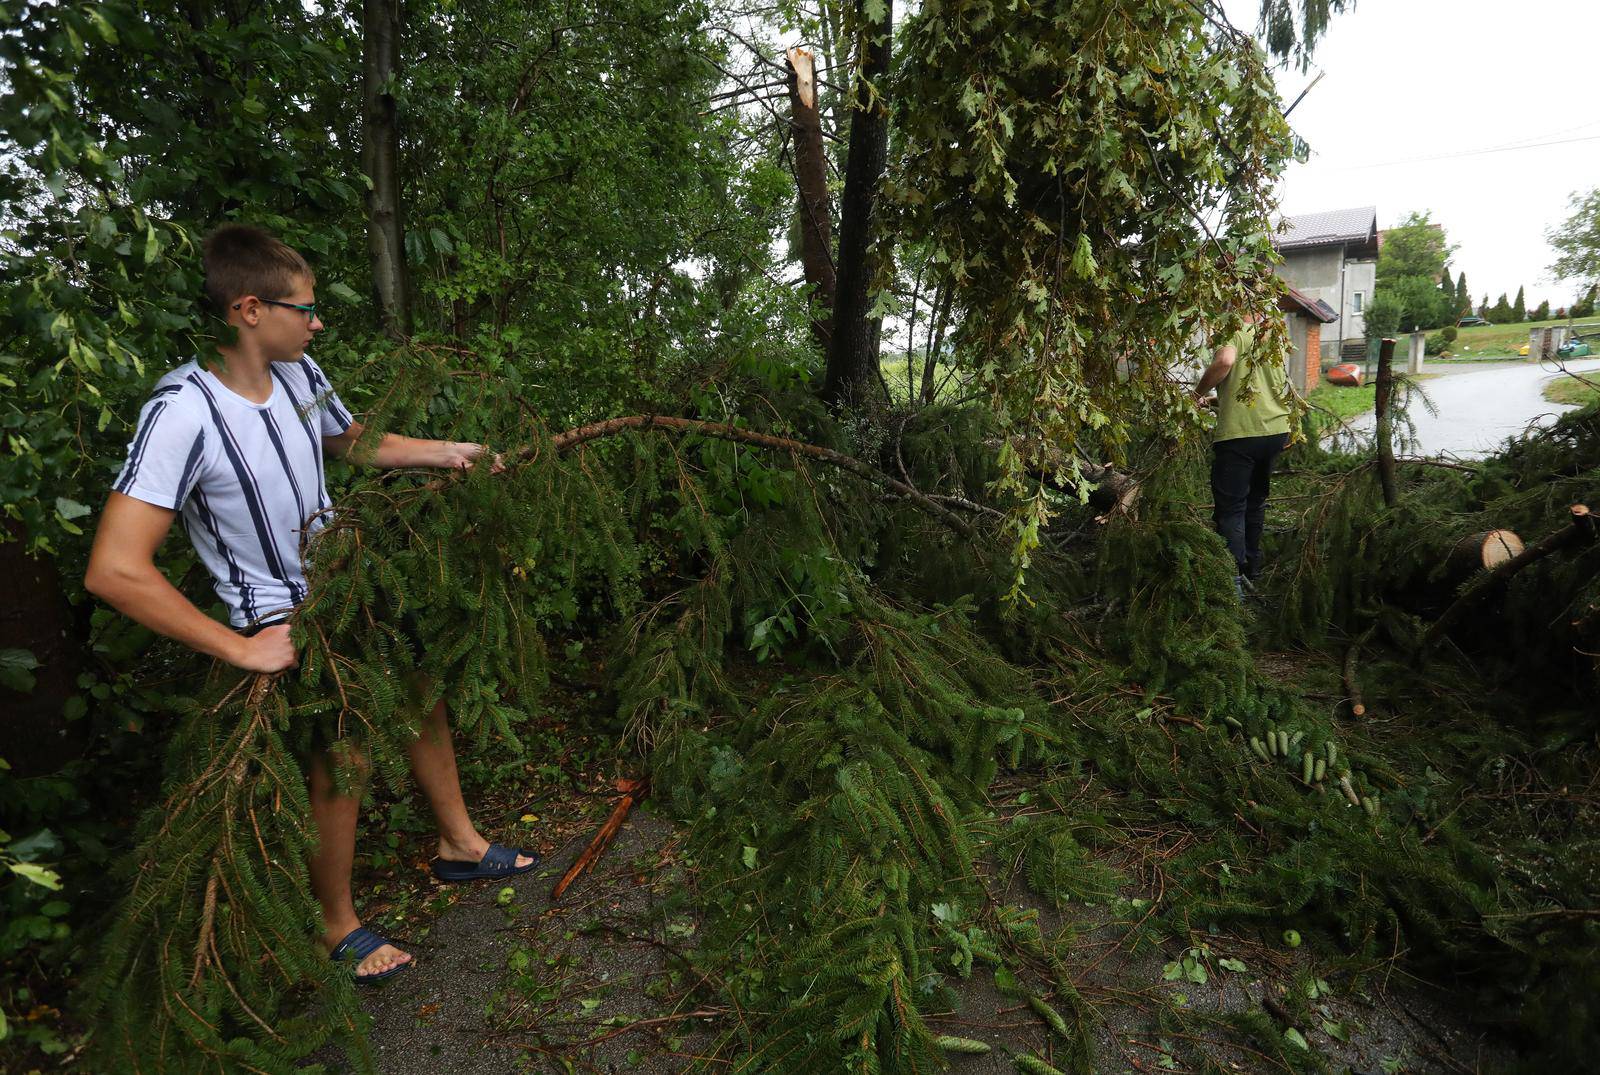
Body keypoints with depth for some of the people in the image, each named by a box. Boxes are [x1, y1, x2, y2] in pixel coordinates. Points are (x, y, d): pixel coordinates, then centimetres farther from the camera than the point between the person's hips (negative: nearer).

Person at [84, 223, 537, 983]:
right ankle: (338, 925, 30)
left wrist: (447, 452, 6)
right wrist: (239, 649, -28)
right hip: (283, 625, -7)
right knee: (340, 766, 2)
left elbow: (353, 440, 16)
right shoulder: (185, 413, -30)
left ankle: (457, 844, 41)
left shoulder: (298, 373, -8)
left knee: (423, 700, 17)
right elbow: (114, 570, -32)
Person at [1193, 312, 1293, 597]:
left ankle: (1233, 579, -14)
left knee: (1230, 508, -5)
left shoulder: (1235, 334, -6)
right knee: (1256, 502, 20)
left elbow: (1224, 361, -28)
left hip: (1239, 433, -7)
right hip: (1276, 430, 7)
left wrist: (1198, 392, -14)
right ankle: (1252, 570, 30)